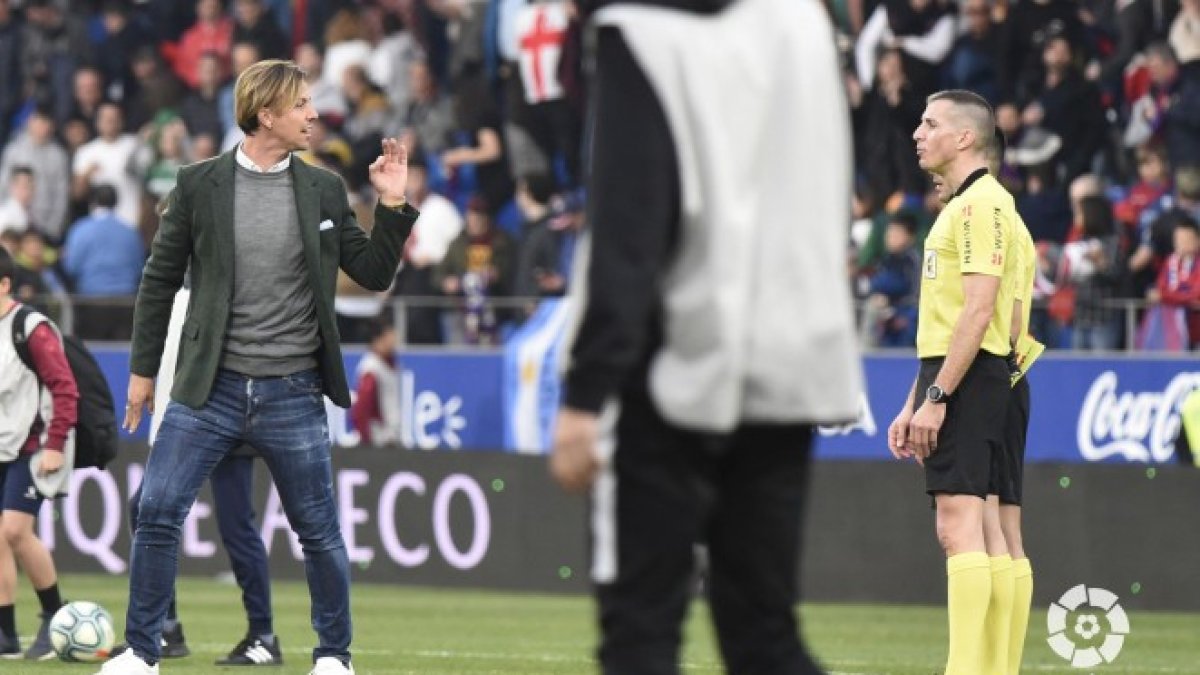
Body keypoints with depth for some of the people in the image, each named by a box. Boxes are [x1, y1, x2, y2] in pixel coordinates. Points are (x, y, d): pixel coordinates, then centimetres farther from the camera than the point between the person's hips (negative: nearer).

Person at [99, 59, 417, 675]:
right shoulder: (199, 184, -1)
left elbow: (373, 273, 8)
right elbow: (161, 278, 5)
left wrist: (392, 206, -5)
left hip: (292, 394, 1)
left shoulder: (324, 191, 4)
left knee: (319, 531, 6)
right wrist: (143, 369, 6)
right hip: (210, 387, -1)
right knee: (157, 512, -7)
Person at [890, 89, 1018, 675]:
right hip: (946, 379, 10)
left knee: (958, 526, -15)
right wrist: (913, 405, 24)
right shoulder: (957, 206, 21)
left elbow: (978, 311, -19)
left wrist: (937, 398, -21)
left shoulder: (983, 203, -11)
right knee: (962, 532, 7)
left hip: (968, 382, -10)